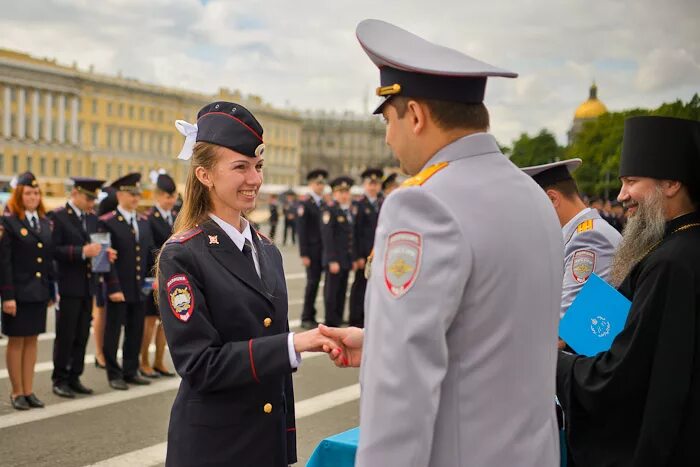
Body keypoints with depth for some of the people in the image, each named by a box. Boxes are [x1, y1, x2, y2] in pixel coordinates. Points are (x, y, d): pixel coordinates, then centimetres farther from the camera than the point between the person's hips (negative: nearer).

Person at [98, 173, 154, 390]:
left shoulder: (144, 222, 12)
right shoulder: (107, 223, -7)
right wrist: (114, 288, -15)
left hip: (140, 288, 6)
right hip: (119, 290, -6)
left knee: (136, 332, 12)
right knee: (113, 332, 4)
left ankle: (131, 371, 24)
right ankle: (114, 374, 14)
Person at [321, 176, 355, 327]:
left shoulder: (349, 210, 15)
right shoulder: (329, 209, -8)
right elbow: (327, 236, -14)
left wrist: (354, 259, 12)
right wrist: (332, 260, -18)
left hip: (347, 260, 7)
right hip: (334, 260, -7)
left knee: (342, 293, 9)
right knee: (331, 292, -2)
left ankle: (338, 322, 16)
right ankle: (330, 324, 4)